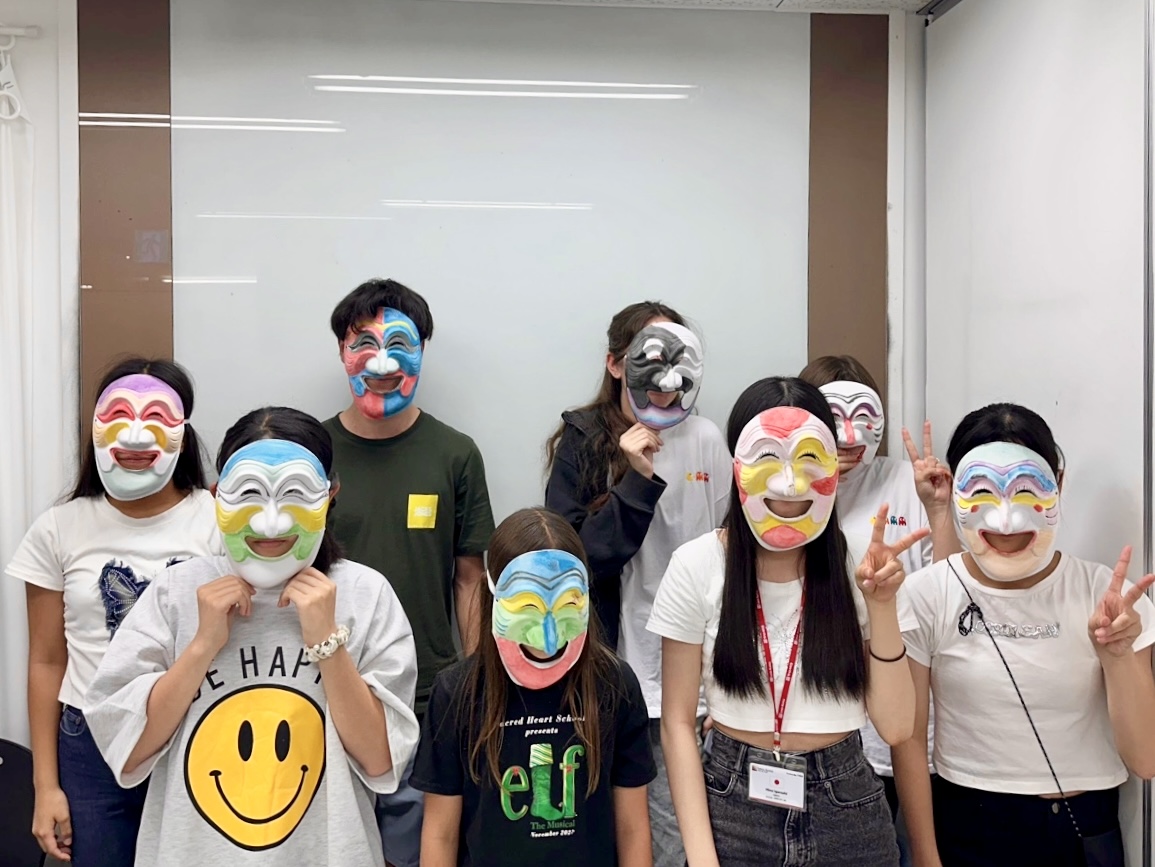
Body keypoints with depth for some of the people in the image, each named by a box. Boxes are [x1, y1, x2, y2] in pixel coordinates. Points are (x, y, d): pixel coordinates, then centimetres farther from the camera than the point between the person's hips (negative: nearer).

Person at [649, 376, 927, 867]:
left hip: (847, 812, 2)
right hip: (733, 811, -1)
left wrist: (882, 605, -19)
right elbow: (677, 721, -6)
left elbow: (895, 726, -8)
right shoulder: (698, 566, -10)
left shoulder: (862, 566, -6)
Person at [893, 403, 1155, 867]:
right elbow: (909, 741, -4)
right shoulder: (926, 597, -12)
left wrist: (1117, 656, -23)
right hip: (967, 829, -1)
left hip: (1087, 830, 2)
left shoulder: (1107, 592, -9)